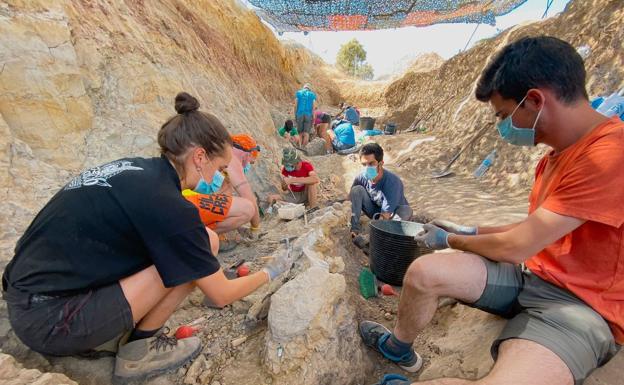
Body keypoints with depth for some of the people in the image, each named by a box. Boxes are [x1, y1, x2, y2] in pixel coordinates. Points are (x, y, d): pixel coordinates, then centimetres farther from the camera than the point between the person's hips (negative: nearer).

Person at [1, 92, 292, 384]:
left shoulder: (134, 169, 1)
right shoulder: (167, 205, -23)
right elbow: (221, 295, -12)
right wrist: (269, 272, 5)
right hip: (50, 323, -8)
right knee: (201, 247, -15)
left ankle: (106, 337, 13)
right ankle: (139, 352, 3)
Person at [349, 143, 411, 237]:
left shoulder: (392, 181, -33)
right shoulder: (361, 177, -19)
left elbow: (385, 216, -35)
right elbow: (351, 200, -10)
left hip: (391, 215, -3)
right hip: (375, 212, 3)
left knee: (405, 210, -36)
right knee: (357, 190, -20)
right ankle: (355, 228, -21)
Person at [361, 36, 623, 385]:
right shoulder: (559, 154, 8)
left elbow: (515, 247, -22)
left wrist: (450, 240, -5)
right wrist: (469, 231, 13)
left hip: (581, 303, -7)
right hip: (532, 274, 8)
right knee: (424, 272, -12)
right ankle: (399, 347, 16)